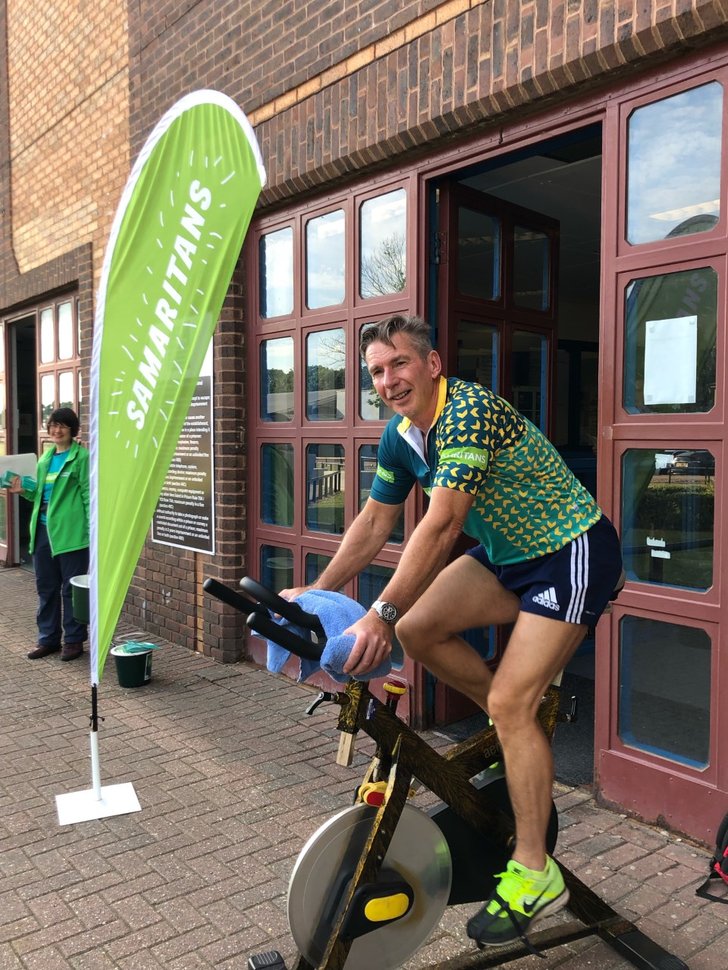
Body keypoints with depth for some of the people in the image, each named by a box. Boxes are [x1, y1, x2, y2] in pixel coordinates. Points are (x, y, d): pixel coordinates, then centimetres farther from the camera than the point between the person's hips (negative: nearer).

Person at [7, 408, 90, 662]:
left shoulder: (82, 456, -7)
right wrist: (24, 490, 3)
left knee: (72, 588, 2)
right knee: (46, 587, 13)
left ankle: (74, 640, 15)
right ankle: (48, 639, 25)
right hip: (43, 529, 7)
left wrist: (93, 529, -15)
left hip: (71, 531, -7)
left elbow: (88, 494, -10)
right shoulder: (45, 458, 15)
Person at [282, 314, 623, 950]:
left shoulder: (468, 412, -27)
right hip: (505, 555, 8)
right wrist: (315, 593, 2)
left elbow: (441, 526, -34)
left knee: (511, 702, -14)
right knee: (419, 630, -4)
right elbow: (373, 523, 5)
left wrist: (380, 614, -35)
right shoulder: (400, 436, 0)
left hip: (572, 555, -8)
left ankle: (535, 875, 3)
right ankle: (525, 729, 16)